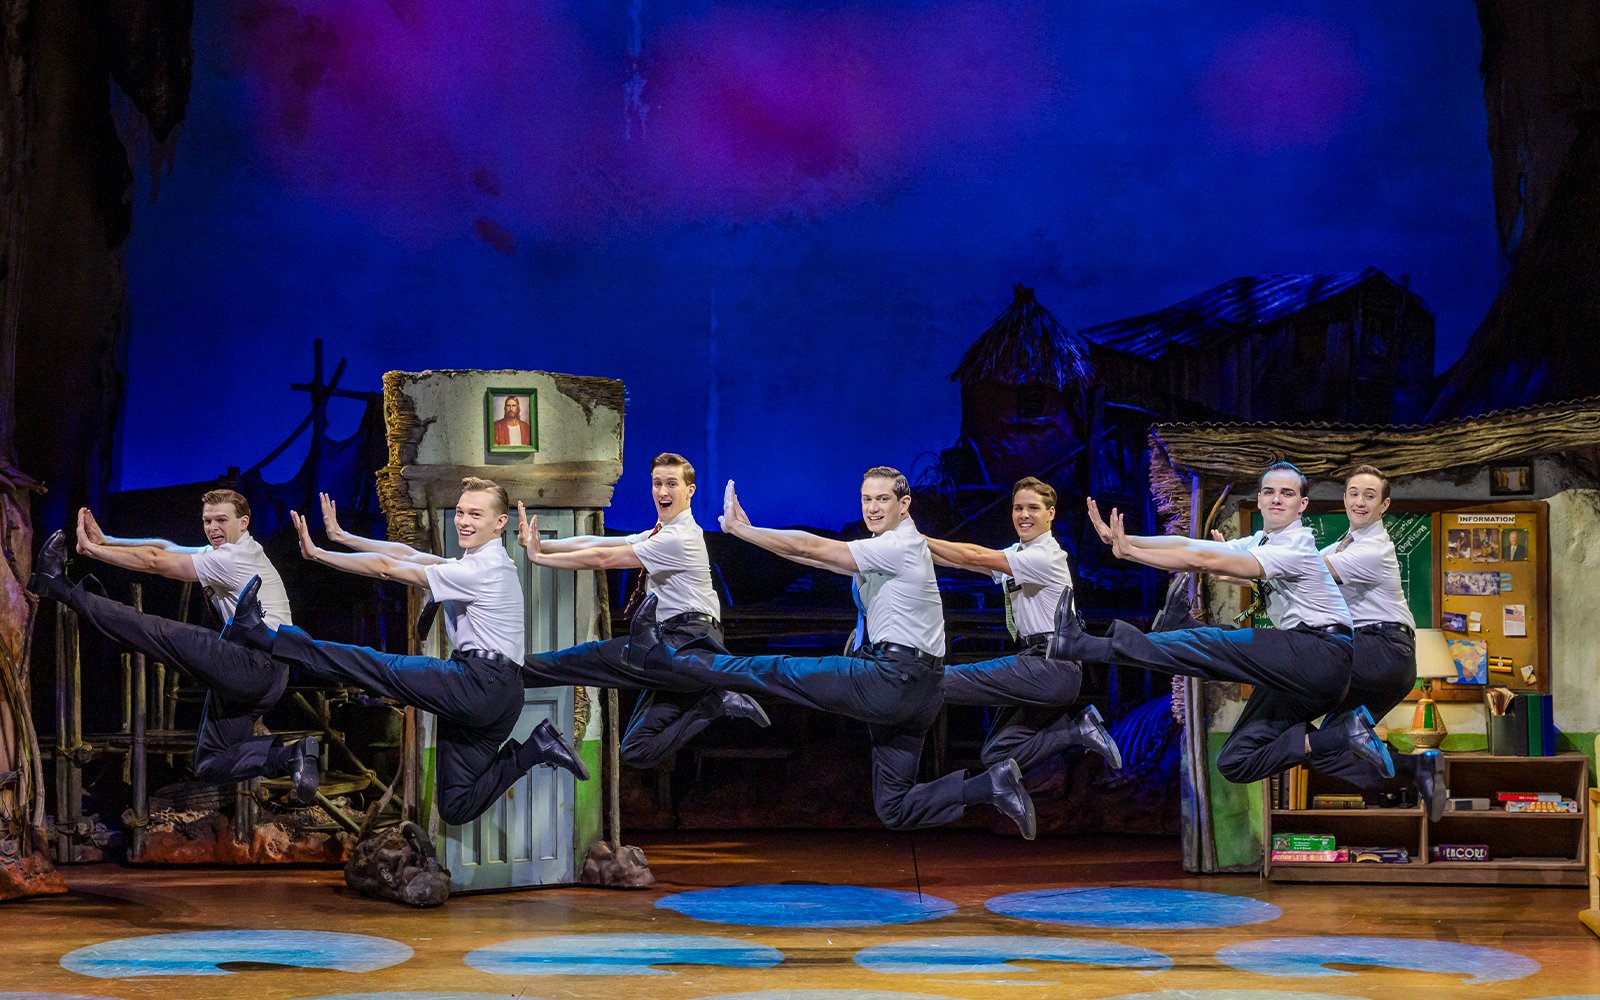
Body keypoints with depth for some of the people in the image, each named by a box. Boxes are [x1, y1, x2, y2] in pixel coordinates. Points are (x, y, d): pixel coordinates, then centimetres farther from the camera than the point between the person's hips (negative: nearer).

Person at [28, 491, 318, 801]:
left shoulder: (233, 558, -10)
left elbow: (155, 562, -13)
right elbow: (164, 548, 16)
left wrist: (93, 549, -8)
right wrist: (104, 542, 4)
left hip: (256, 666, -10)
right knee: (212, 767, 8)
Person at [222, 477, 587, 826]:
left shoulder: (482, 570, -11)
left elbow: (386, 568, -11)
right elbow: (408, 555, 23)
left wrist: (317, 554, -7)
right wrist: (342, 537, 21)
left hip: (482, 684, -10)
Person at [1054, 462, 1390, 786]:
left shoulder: (1296, 547, -11)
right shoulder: (1260, 543, 17)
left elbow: (1207, 560, -19)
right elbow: (1189, 545, 7)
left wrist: (1129, 551, -18)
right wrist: (1121, 539, -4)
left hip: (1323, 656, -9)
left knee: (1210, 645, -21)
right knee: (1235, 763, 2)